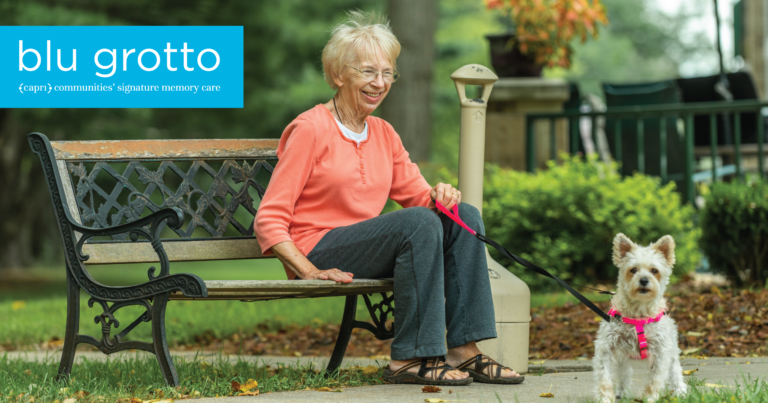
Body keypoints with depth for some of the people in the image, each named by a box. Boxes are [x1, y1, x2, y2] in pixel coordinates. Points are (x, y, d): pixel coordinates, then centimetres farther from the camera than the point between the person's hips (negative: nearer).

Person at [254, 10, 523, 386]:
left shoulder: (383, 134, 14)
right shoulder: (310, 129, -8)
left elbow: (416, 194, 17)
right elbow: (269, 220, -10)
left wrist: (439, 195, -8)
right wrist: (309, 271, -22)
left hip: (369, 252, 7)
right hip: (321, 250, -7)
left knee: (464, 216, -9)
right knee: (418, 221, -28)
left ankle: (463, 350, -16)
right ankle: (411, 358, -27)